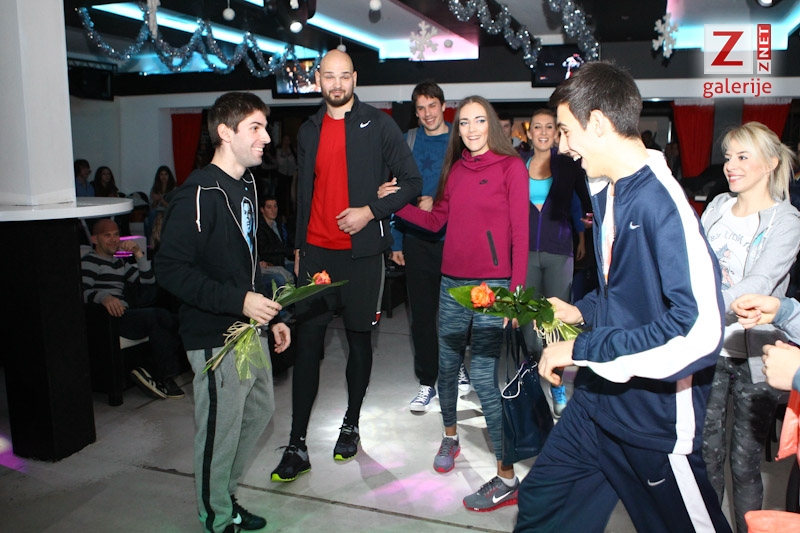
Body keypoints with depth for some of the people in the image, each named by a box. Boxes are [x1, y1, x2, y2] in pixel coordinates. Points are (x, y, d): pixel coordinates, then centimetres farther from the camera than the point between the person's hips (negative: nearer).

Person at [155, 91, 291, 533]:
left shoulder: (245, 186, 11)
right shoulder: (198, 194, -18)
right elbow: (171, 269, -23)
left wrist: (270, 315, 15)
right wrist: (238, 301, -27)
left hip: (249, 328, 9)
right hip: (215, 337, -9)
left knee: (260, 409, 20)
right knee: (220, 427, 4)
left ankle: (224, 494, 39)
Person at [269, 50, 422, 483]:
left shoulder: (378, 125, 0)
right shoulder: (309, 131, 13)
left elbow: (412, 181, -3)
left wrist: (370, 211, -14)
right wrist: (298, 246, 16)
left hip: (361, 252, -3)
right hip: (316, 251, 3)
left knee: (359, 338, 9)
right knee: (307, 342, -1)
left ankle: (351, 425, 28)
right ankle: (297, 445, 6)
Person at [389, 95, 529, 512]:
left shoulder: (511, 166, -3)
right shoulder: (456, 168, 13)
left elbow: (520, 232, -7)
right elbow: (435, 220, 15)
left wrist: (516, 288, -15)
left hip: (492, 284, -5)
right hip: (452, 282, 6)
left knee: (482, 376, -9)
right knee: (446, 366, 14)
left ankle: (507, 478, 3)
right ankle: (450, 437, 39)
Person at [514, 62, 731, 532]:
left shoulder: (662, 203, -25)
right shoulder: (607, 191, 3)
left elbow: (700, 331, -33)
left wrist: (581, 350, -25)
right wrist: (581, 311, 3)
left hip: (656, 414, -8)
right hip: (599, 398, 8)